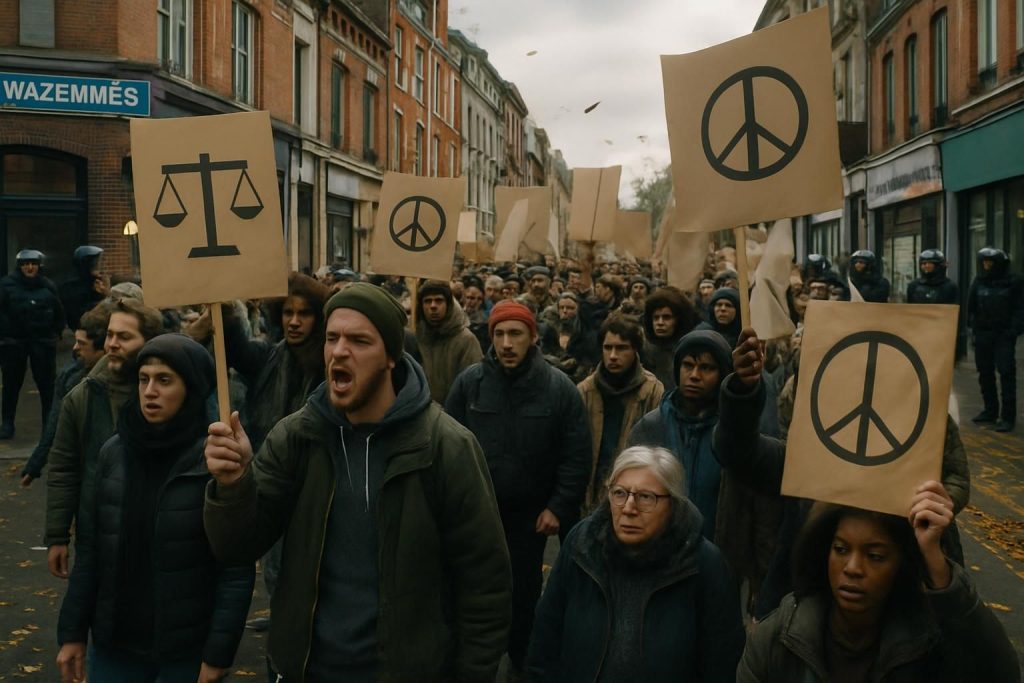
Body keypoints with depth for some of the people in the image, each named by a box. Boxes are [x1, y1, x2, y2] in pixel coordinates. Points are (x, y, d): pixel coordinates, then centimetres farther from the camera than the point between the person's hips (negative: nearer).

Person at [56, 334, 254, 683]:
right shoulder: (113, 452, 0)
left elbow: (237, 569, -13)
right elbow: (92, 550, 6)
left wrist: (219, 653, -14)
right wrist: (73, 631, 5)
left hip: (188, 649, -4)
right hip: (114, 642, 4)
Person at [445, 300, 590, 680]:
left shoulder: (559, 388, -9)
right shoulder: (469, 382, -7)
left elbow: (577, 456, -6)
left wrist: (559, 506, -9)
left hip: (531, 513, 0)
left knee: (523, 592, 14)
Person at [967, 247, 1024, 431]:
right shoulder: (979, 281, 9)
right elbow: (971, 307, 12)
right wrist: (972, 327, 3)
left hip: (1004, 335, -5)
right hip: (983, 335, 5)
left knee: (1007, 374, -8)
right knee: (985, 373, 12)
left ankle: (1008, 416, -7)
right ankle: (990, 410, 24)